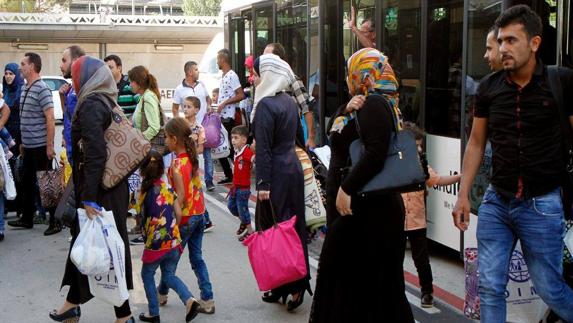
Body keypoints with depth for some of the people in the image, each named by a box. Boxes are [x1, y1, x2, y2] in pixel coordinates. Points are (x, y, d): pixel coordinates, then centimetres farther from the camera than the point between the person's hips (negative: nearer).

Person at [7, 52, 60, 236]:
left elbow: (50, 119, -17)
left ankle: (55, 222, 7)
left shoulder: (42, 89, -14)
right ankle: (27, 219, 28)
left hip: (41, 146, -8)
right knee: (27, 183, 16)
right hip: (29, 146, 8)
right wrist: (23, 142, 17)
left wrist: (49, 146, -19)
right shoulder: (26, 89, 11)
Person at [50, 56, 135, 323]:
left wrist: (88, 198, -24)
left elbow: (95, 153, -24)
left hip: (99, 191, -9)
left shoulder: (90, 105, -16)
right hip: (113, 186, 9)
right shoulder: (108, 102, 10)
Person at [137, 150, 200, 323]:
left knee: (147, 275, 19)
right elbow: (178, 214, 2)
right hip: (174, 242, 4)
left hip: (155, 243, -4)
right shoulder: (168, 188, 2)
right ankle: (189, 299, -1)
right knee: (169, 275, 20)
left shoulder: (143, 190, -9)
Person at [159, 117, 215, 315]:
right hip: (199, 214, 7)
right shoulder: (192, 157, 2)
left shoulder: (177, 164, -20)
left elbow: (180, 197, -22)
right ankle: (207, 300, 11)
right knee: (197, 258, 12)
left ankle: (161, 294, 32)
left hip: (186, 217, -7)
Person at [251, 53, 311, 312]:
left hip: (276, 174, -8)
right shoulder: (289, 101, 9)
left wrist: (263, 184, -18)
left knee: (273, 227, 0)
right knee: (294, 225, 12)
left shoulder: (266, 104, -16)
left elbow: (263, 148, -19)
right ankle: (298, 284, 20)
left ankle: (280, 288, 5)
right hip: (294, 167, 8)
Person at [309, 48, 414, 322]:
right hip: (359, 205, 10)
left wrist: (346, 189, -24)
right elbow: (336, 133, 17)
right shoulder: (366, 104, 17)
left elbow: (375, 153, -25)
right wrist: (346, 109, -1)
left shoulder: (374, 104, -14)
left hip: (364, 209, -10)